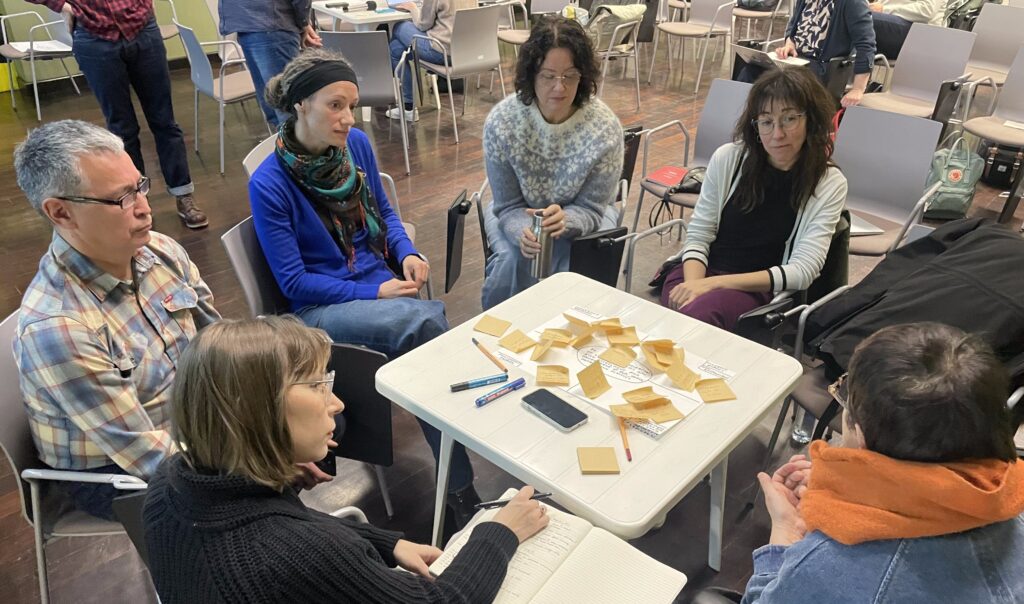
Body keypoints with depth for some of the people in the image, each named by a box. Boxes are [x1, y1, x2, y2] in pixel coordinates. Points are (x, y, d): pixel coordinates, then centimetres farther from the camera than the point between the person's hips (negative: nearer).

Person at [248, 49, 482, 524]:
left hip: (382, 283, 5)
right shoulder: (269, 184, -12)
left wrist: (407, 253, -3)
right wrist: (374, 293, -17)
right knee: (426, 320, -32)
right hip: (319, 308, -4)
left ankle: (459, 488, -17)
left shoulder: (356, 144, 2)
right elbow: (294, 283, -11)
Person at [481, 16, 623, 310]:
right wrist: (523, 231, -39)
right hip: (518, 213, 0)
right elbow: (508, 206, -15)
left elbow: (591, 208, -16)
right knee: (512, 261, -29)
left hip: (580, 215, 0)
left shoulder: (605, 127, -23)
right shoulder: (500, 122, -21)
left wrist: (565, 220, -40)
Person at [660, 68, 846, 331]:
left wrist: (714, 283, -19)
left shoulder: (830, 184, -2)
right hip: (702, 270, 2)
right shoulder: (728, 158, 1)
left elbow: (802, 271, -9)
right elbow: (697, 236, 5)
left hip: (759, 289, -1)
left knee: (699, 314, -36)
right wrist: (694, 282, -18)